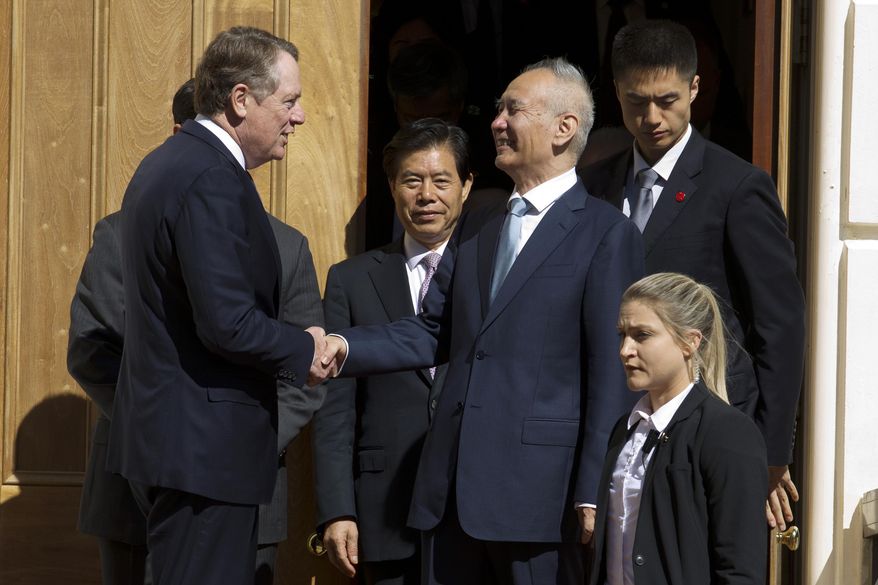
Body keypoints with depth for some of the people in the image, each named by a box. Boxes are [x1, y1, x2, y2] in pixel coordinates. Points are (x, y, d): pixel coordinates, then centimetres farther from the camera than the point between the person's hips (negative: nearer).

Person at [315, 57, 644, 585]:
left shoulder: (607, 235, -5)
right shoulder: (477, 227, 18)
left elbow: (610, 376, -9)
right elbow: (433, 333, 16)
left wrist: (594, 494, -13)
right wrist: (347, 348, 0)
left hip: (538, 492, -6)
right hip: (453, 484, 7)